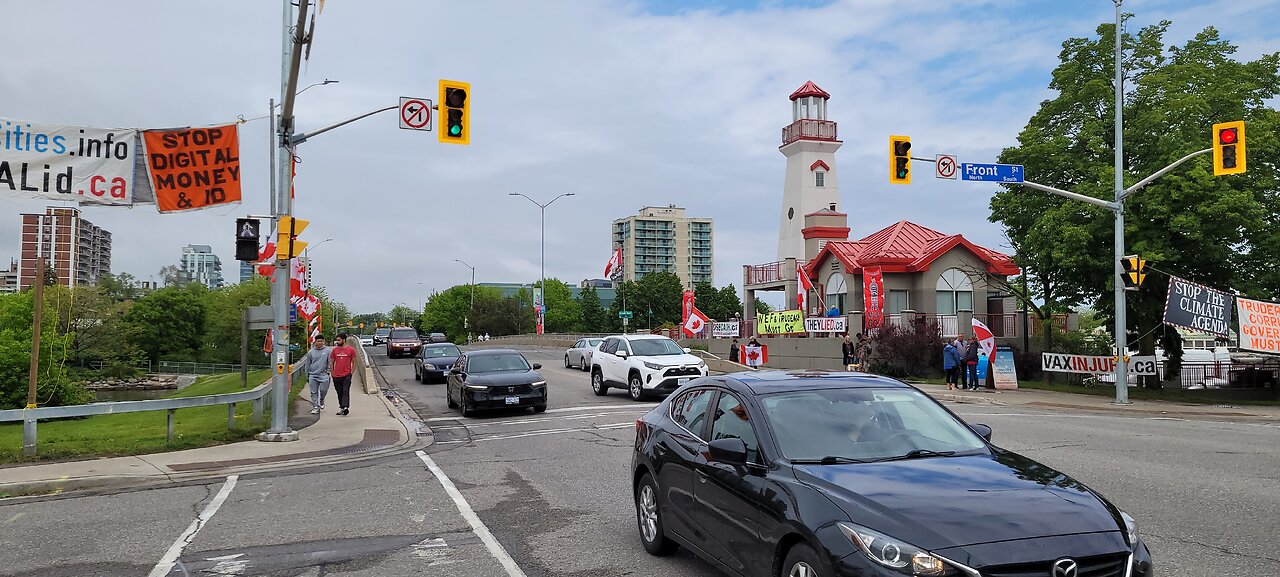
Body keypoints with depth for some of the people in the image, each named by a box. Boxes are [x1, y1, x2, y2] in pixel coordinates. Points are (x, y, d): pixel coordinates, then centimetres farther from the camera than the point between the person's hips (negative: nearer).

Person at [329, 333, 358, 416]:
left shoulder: (351, 349, 0)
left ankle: (346, 407, -22)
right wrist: (332, 373, 7)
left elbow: (354, 362, 4)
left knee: (346, 391, -14)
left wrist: (351, 372, -4)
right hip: (336, 376, 4)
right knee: (339, 393, 10)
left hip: (347, 375, -4)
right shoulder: (335, 350, 8)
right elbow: (331, 362, 14)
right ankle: (341, 407, 20)